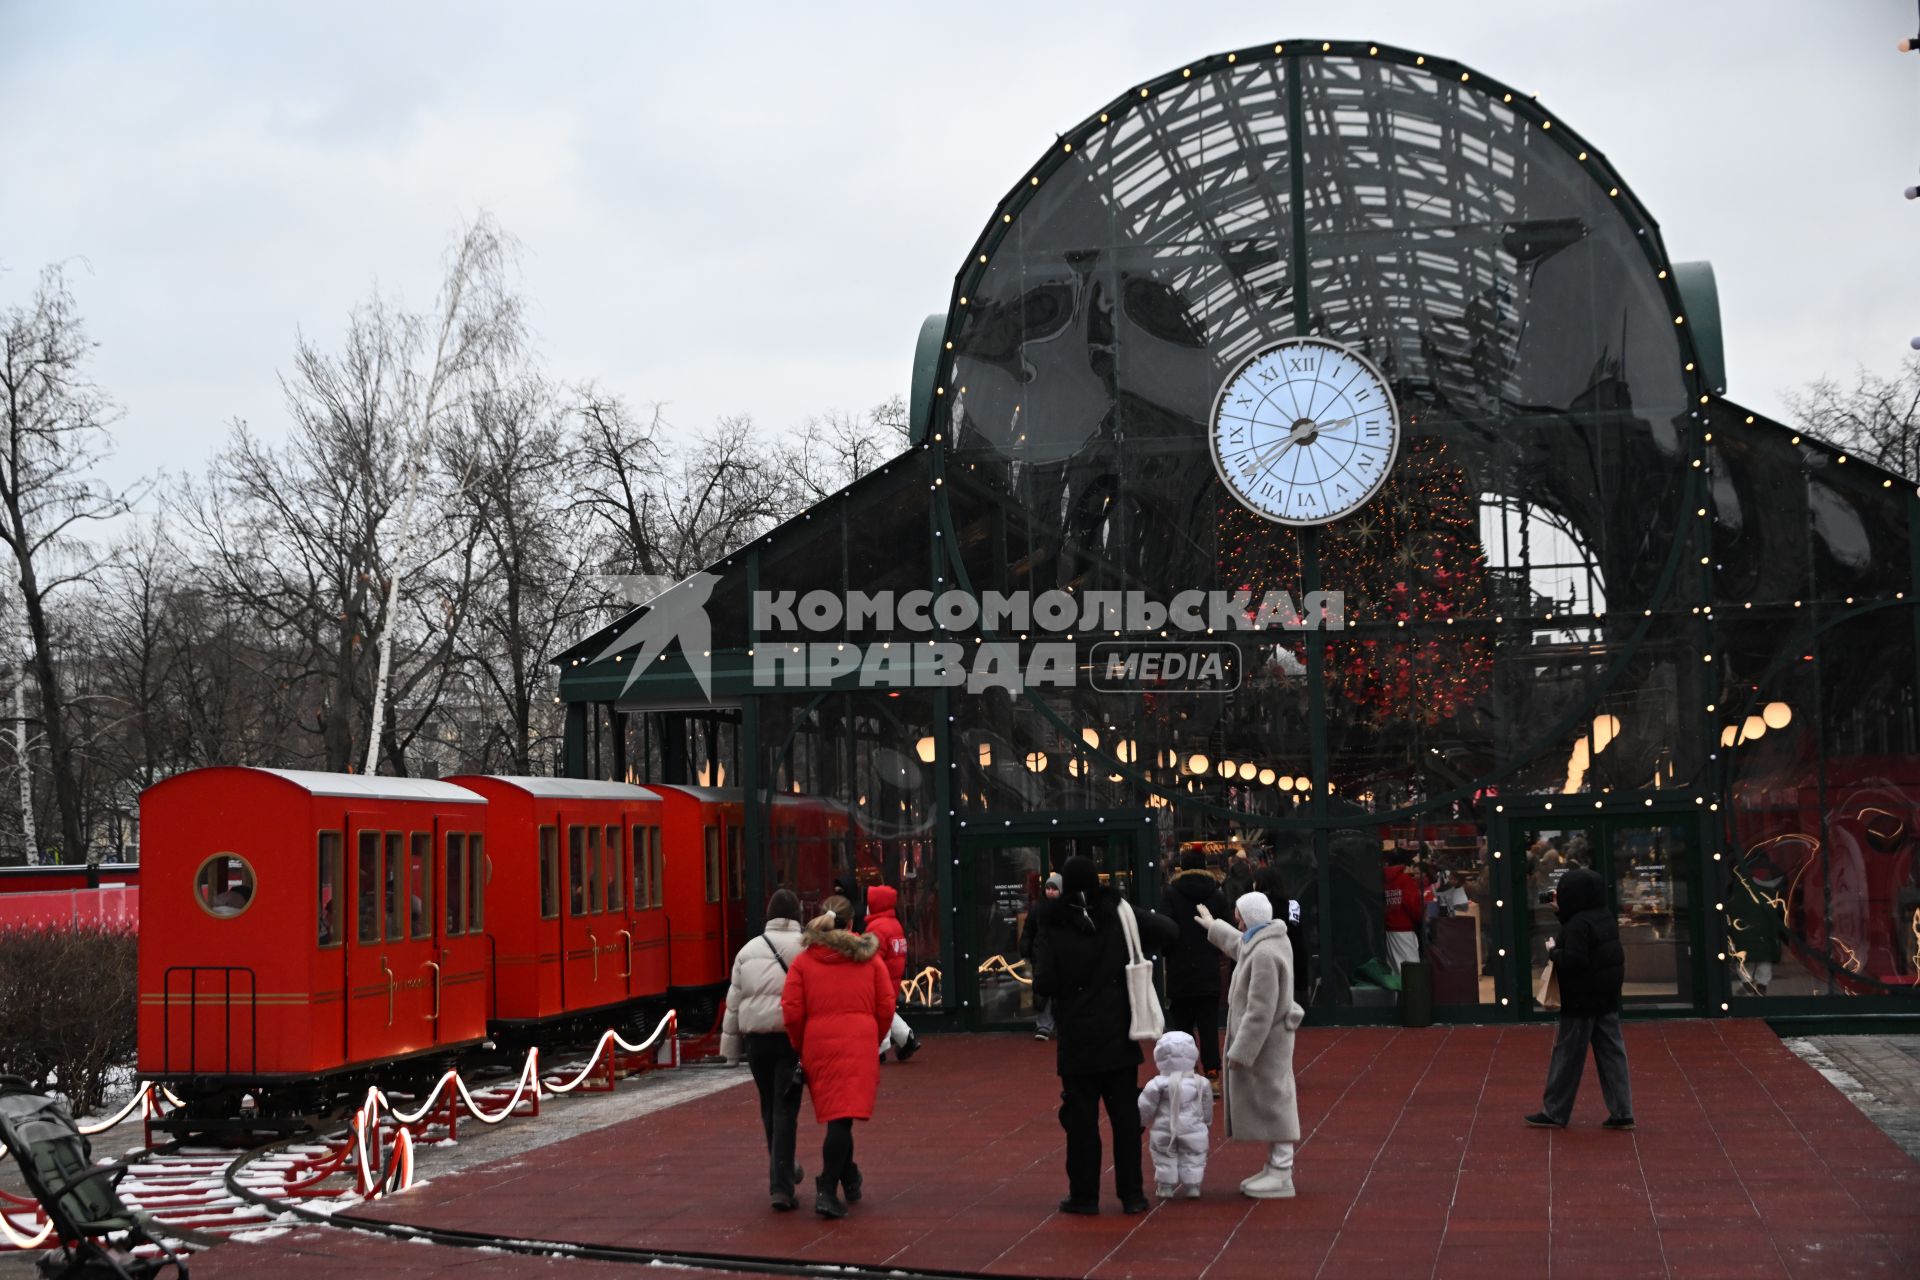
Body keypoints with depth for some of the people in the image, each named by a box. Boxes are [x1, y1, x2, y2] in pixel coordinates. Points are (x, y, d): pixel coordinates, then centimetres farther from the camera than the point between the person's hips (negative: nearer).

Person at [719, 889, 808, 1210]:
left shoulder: (749, 950, 9)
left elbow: (734, 1002, 11)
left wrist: (730, 1045, 17)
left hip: (756, 1038, 3)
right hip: (793, 1036, -3)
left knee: (769, 1106, 19)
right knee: (785, 1109, -2)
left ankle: (783, 1171, 34)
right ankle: (780, 1185, -8)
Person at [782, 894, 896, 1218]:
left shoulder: (802, 962, 4)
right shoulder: (869, 957, 6)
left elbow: (792, 1013, -2)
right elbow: (886, 1007, 3)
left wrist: (801, 1048, 12)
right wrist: (874, 1040, 17)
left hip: (818, 1044, 2)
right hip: (859, 1044, -2)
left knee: (835, 1113, 18)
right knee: (843, 1115, -6)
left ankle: (849, 1179, 33)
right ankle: (827, 1191, -15)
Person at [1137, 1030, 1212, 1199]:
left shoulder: (1157, 1084, -12)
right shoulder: (1201, 1083, -3)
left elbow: (1145, 1108, -8)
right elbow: (1207, 1109, 10)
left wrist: (1139, 1121, 9)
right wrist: (1207, 1123, 27)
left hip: (1164, 1131, -1)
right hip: (1194, 1131, 1)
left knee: (1165, 1159, 13)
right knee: (1193, 1159, 14)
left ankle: (1165, 1187, 15)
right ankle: (1192, 1185, 14)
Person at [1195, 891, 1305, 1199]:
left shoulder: (1265, 955, -25)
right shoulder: (1269, 941, 6)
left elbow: (1260, 1011, -26)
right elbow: (1240, 946, 32)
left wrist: (1241, 1052, -22)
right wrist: (1214, 927, 47)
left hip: (1264, 1041, -10)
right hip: (1270, 1036, 10)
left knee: (1271, 1100, -4)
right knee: (1270, 1103, 16)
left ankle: (1282, 1176, 1)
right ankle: (1274, 1168, 24)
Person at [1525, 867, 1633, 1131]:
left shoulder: (1578, 924, -21)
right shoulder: (1604, 917, 7)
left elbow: (1573, 961, -27)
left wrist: (1553, 950, -10)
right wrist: (1561, 913, 15)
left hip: (1582, 1001, -8)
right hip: (1607, 998, 8)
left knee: (1568, 1055, 2)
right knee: (1612, 1054, 8)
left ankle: (1555, 1112, 11)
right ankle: (1621, 1112, 7)